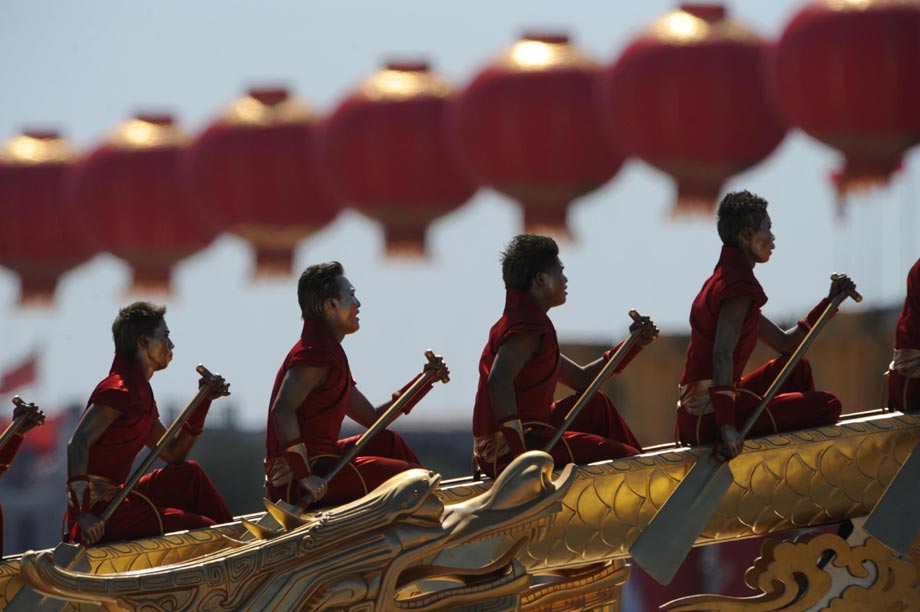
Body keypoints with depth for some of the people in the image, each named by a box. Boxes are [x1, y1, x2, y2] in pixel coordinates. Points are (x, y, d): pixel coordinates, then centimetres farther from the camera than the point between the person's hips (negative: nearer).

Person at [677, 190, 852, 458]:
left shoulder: (724, 280, 20)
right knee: (827, 406, -5)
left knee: (796, 368, 28)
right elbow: (722, 354, -27)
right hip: (709, 422, -11)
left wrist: (830, 301, 22)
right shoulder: (738, 285, -13)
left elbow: (784, 343, 25)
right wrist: (726, 426, -34)